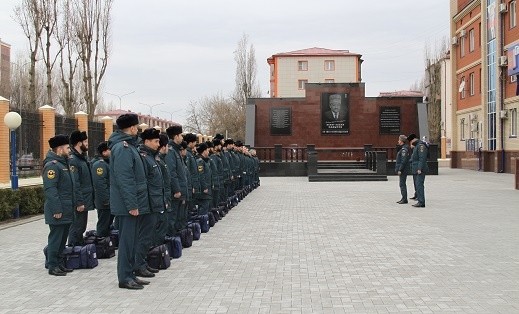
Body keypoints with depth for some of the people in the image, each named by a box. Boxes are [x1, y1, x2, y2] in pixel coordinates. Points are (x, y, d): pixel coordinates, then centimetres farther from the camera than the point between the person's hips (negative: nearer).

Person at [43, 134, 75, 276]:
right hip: (58, 211, -10)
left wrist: (72, 206, 20)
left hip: (66, 210, 10)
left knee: (62, 238, 15)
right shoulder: (52, 165, -15)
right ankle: (53, 266, 4)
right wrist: (56, 210, -23)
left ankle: (58, 263, 24)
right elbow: (50, 189, -21)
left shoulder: (63, 163, 17)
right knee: (56, 237, -3)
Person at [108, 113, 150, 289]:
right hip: (128, 204, -10)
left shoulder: (128, 145, 15)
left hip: (132, 203, 10)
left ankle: (129, 274, 22)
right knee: (127, 240, -3)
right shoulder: (123, 148, -17)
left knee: (131, 240, 14)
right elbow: (124, 179, -22)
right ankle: (125, 278, 4)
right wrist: (132, 205, -22)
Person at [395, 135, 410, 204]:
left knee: (402, 184, -8)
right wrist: (398, 169, 22)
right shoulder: (403, 148, 15)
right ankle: (403, 198, 19)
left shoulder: (404, 149, -16)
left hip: (403, 170, -10)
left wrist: (400, 170, -21)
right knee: (402, 184, 14)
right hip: (402, 170, 10)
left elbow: (404, 161, -22)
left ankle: (404, 199, -5)